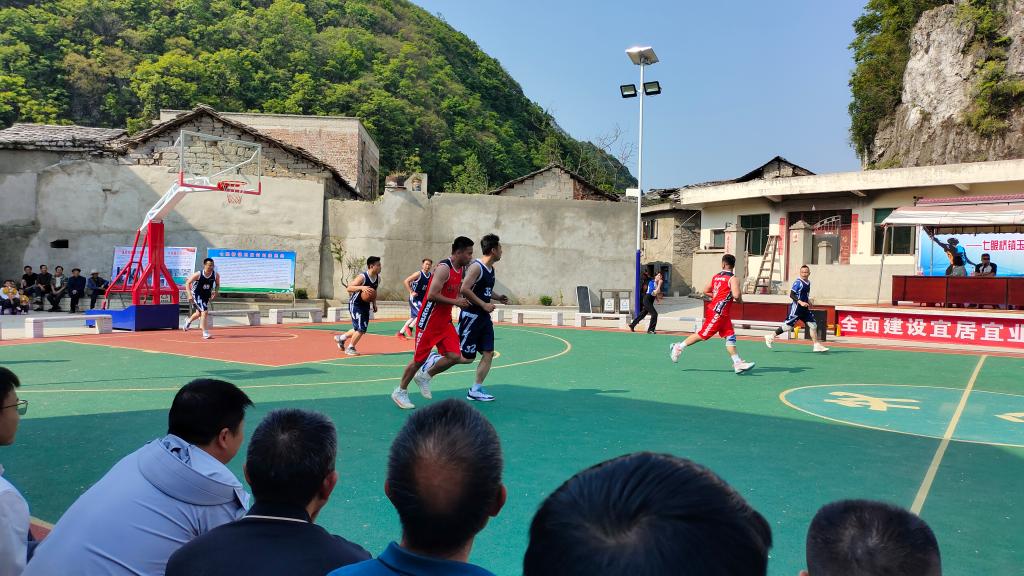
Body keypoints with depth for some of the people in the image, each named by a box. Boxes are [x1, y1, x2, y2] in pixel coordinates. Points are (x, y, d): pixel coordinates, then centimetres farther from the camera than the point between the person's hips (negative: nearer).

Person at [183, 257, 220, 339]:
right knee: (205, 312, -19)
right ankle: (205, 334, -12)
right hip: (197, 295, -6)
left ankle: (188, 321, 57)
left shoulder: (216, 275, -13)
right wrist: (190, 295, -23)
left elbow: (217, 284, 6)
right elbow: (187, 283, -13)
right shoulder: (198, 274, -23)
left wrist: (215, 292, -12)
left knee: (199, 313, 23)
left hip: (206, 296, 6)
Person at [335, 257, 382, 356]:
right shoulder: (362, 277, -22)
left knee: (362, 329, 13)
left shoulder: (378, 278, 1)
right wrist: (361, 288, -41)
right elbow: (349, 288, -27)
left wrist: (374, 304, 9)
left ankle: (340, 338, 34)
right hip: (355, 304, -8)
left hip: (365, 305, 8)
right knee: (360, 329, -12)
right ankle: (350, 348, 8)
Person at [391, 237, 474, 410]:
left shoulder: (460, 269, 9)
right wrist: (455, 302, -21)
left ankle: (425, 376, 19)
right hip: (429, 321, -8)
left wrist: (462, 300, 5)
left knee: (454, 356, -4)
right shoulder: (444, 268, -20)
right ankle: (400, 392, 21)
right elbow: (432, 295, -25)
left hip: (445, 321, 8)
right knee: (419, 359, 2)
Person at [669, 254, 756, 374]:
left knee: (730, 336, 5)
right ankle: (678, 347, 10)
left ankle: (737, 363, 2)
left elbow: (706, 291, 15)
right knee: (703, 335, 0)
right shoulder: (733, 279, -13)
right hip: (717, 313, -8)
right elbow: (736, 295, -24)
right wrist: (739, 300, -3)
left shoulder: (716, 276, 10)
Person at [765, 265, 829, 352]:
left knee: (813, 325, 5)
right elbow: (791, 295, -20)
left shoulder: (808, 283, 13)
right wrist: (800, 302, -30)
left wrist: (808, 301, 13)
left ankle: (817, 345, 11)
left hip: (805, 309, 8)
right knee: (788, 326, -6)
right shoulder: (798, 282, -13)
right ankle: (771, 337, 8)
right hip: (796, 308, -8)